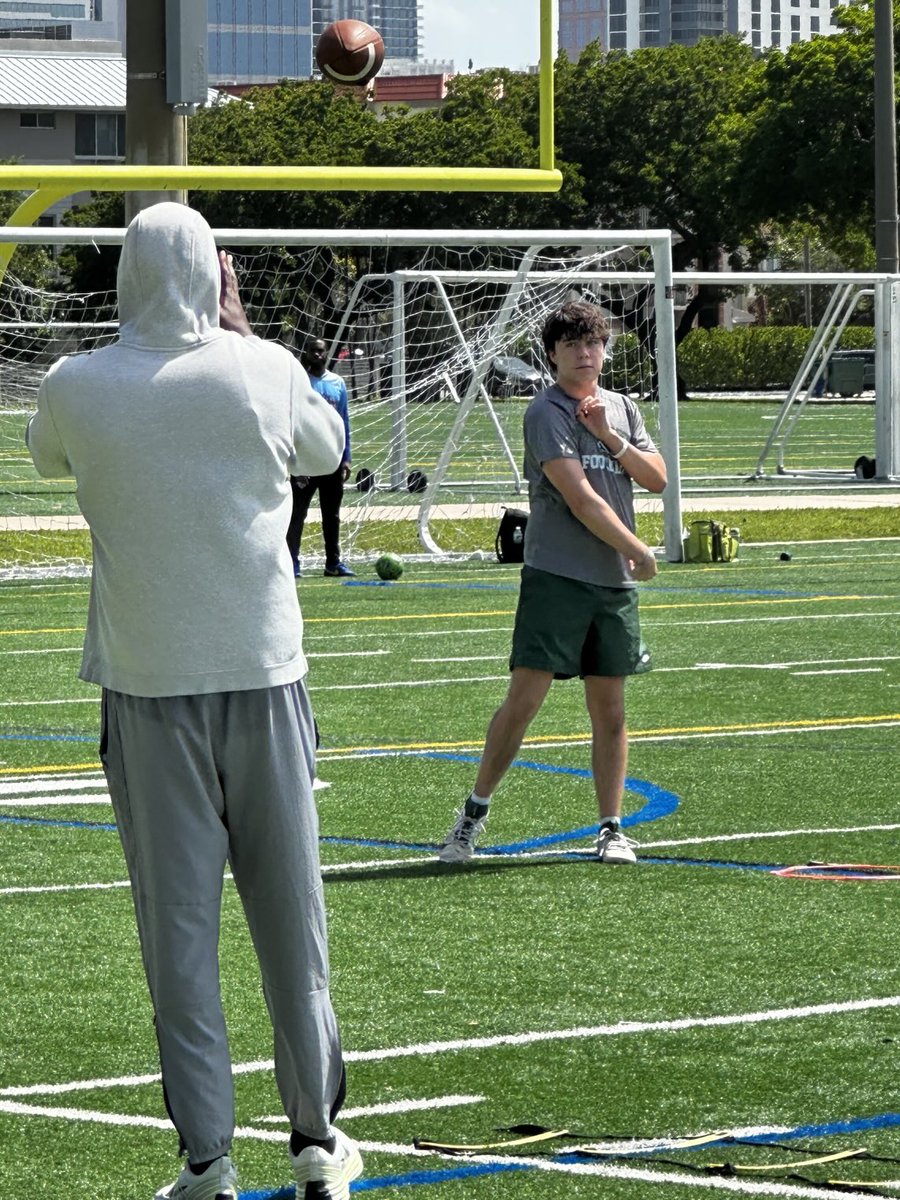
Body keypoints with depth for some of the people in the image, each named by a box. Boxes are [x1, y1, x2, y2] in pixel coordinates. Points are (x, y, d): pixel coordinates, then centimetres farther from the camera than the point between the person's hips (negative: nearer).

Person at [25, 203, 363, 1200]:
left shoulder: (76, 388, -5)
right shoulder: (263, 370, -4)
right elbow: (325, 450, 16)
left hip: (148, 685, -1)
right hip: (264, 671, 1)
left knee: (178, 921, 3)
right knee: (290, 906, 9)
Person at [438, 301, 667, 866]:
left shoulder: (621, 408, 15)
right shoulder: (547, 412, -8)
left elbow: (657, 478, 8)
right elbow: (581, 499, -14)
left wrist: (611, 437, -6)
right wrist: (637, 551, -8)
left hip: (615, 582, 6)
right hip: (555, 578, -5)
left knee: (610, 708, 7)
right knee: (525, 698, -9)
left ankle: (612, 830, 13)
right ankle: (475, 813, 5)